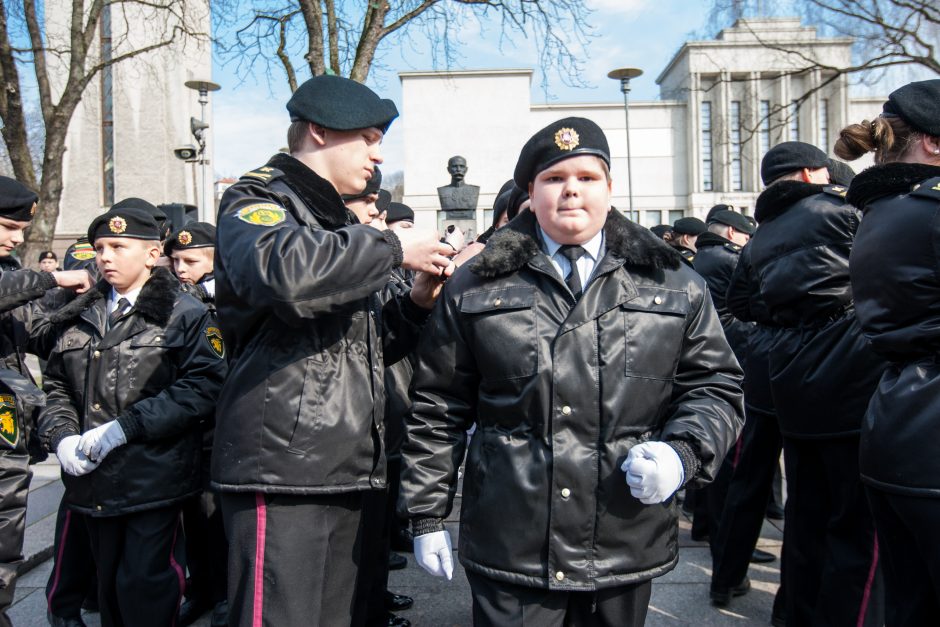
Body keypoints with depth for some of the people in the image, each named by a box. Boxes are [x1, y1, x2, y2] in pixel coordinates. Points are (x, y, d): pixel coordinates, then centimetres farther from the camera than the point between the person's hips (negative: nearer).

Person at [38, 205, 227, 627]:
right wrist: (61, 435, -6)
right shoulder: (78, 318, 13)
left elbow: (203, 386, -16)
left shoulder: (184, 314, -6)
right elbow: (57, 385, 14)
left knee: (144, 592, 0)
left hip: (154, 478, -5)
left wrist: (124, 427, -19)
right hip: (94, 481, 6)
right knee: (109, 587, 19)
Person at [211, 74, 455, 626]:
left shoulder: (341, 223, 23)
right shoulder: (260, 200, -2)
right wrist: (393, 248, -16)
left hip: (346, 468, 8)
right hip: (281, 468, -8)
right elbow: (283, 270, -29)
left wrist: (419, 302, 8)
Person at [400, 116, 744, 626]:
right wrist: (427, 514, 5)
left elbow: (714, 386, 9)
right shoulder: (475, 288, 1)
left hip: (627, 551, 2)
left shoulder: (674, 284, 5)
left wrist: (683, 453, -10)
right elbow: (437, 408, 4)